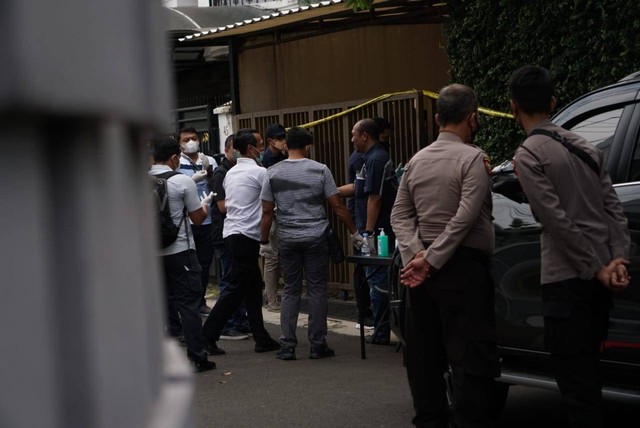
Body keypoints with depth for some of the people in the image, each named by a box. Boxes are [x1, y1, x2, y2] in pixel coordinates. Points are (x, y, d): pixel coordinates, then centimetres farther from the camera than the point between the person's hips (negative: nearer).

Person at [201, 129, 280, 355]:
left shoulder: (231, 173, 15)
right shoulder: (259, 172, -11)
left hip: (231, 233, 9)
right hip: (246, 235, -9)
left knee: (253, 287, 12)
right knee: (236, 288, -5)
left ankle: (261, 338, 13)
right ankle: (208, 335, -5)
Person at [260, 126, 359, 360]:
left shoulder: (273, 173, 0)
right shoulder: (320, 170, -4)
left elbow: (267, 212, 0)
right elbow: (337, 206, -3)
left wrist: (264, 240, 10)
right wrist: (354, 231, 7)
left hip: (287, 239, 2)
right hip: (316, 238, -2)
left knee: (291, 291, 9)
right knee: (317, 290, 4)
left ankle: (287, 346, 5)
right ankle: (317, 345, 6)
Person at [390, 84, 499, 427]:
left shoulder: (417, 161, 11)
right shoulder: (472, 158, -10)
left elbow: (400, 214, 6)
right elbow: (465, 217, -18)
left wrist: (415, 254, -5)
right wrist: (431, 261, -15)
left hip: (423, 270, 7)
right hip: (463, 269, -7)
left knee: (424, 355, 12)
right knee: (470, 358, -6)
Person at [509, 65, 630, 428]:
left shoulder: (528, 155, -8)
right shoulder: (585, 147, 15)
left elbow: (558, 221, -14)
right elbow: (614, 209, 7)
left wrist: (596, 270, -11)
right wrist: (618, 259, -2)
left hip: (567, 278, -7)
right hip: (598, 276, 7)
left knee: (574, 376, -4)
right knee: (587, 370, 17)